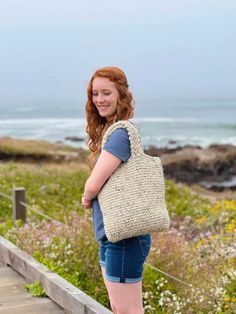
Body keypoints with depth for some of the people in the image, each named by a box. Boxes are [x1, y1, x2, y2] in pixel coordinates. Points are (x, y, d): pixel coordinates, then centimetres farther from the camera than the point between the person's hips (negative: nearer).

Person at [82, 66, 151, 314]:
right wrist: (90, 197, -5)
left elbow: (93, 185, -23)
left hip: (125, 236, -10)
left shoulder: (120, 134, -19)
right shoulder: (106, 131, 11)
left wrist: (86, 198, -2)